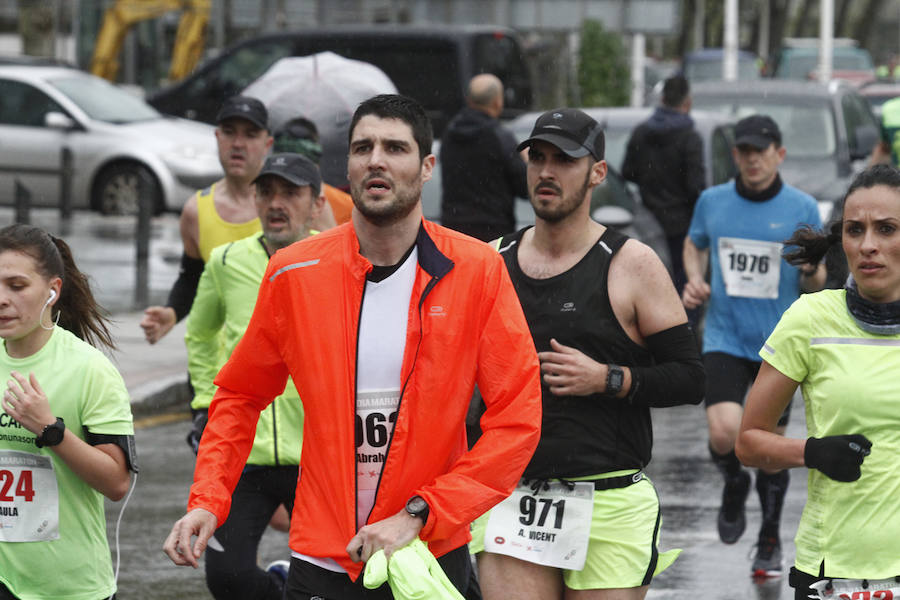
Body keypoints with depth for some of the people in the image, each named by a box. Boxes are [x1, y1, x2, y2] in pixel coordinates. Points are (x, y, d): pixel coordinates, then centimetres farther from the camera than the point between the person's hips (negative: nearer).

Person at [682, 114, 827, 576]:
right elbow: (693, 244, 21)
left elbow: (816, 286, 4)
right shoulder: (712, 202, 1)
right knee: (725, 432, -20)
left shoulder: (802, 209, -3)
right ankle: (734, 484, 15)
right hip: (725, 341, 0)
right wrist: (695, 281, 1)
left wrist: (812, 271, -20)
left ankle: (770, 541, 28)